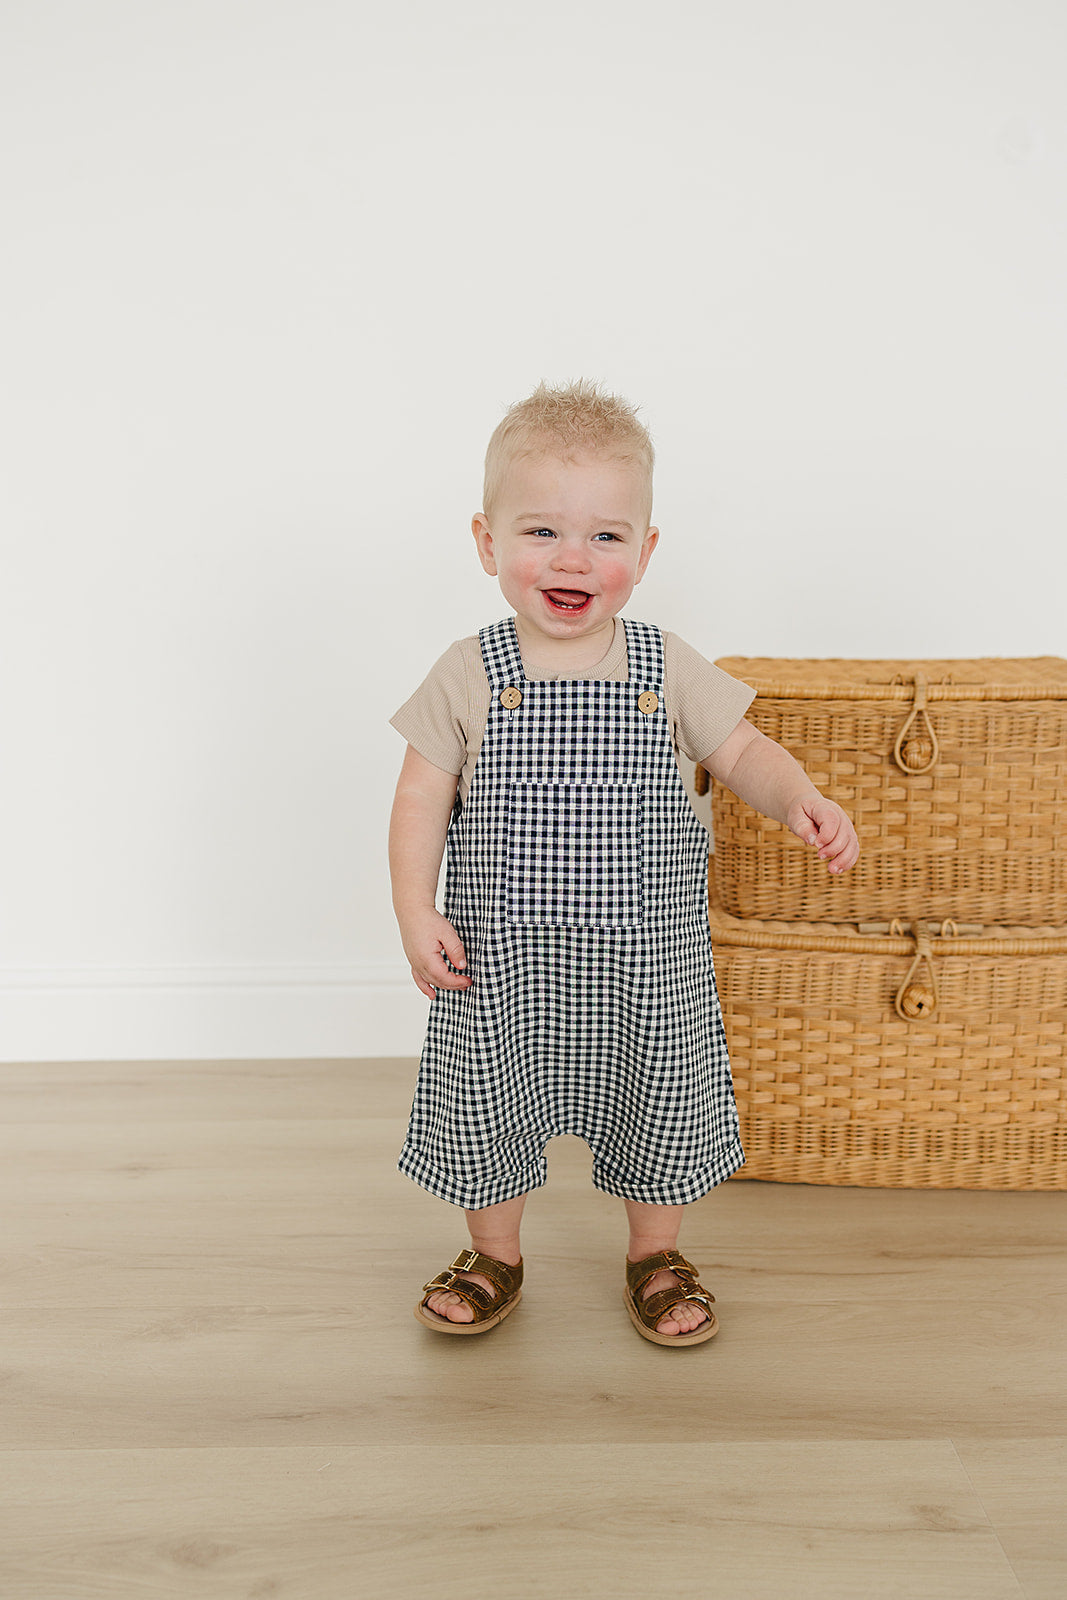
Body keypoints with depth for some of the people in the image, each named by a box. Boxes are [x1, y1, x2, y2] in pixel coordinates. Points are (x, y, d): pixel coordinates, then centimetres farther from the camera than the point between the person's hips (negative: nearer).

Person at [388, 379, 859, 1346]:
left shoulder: (667, 670, -6)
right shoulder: (470, 676, -9)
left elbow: (741, 752, 1)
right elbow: (423, 796, -6)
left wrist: (801, 801, -18)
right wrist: (416, 912, -14)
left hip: (647, 962, 1)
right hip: (501, 962, 0)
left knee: (660, 1103, 16)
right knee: (487, 1105, 14)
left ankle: (656, 1256, 42)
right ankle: (494, 1256, 41)